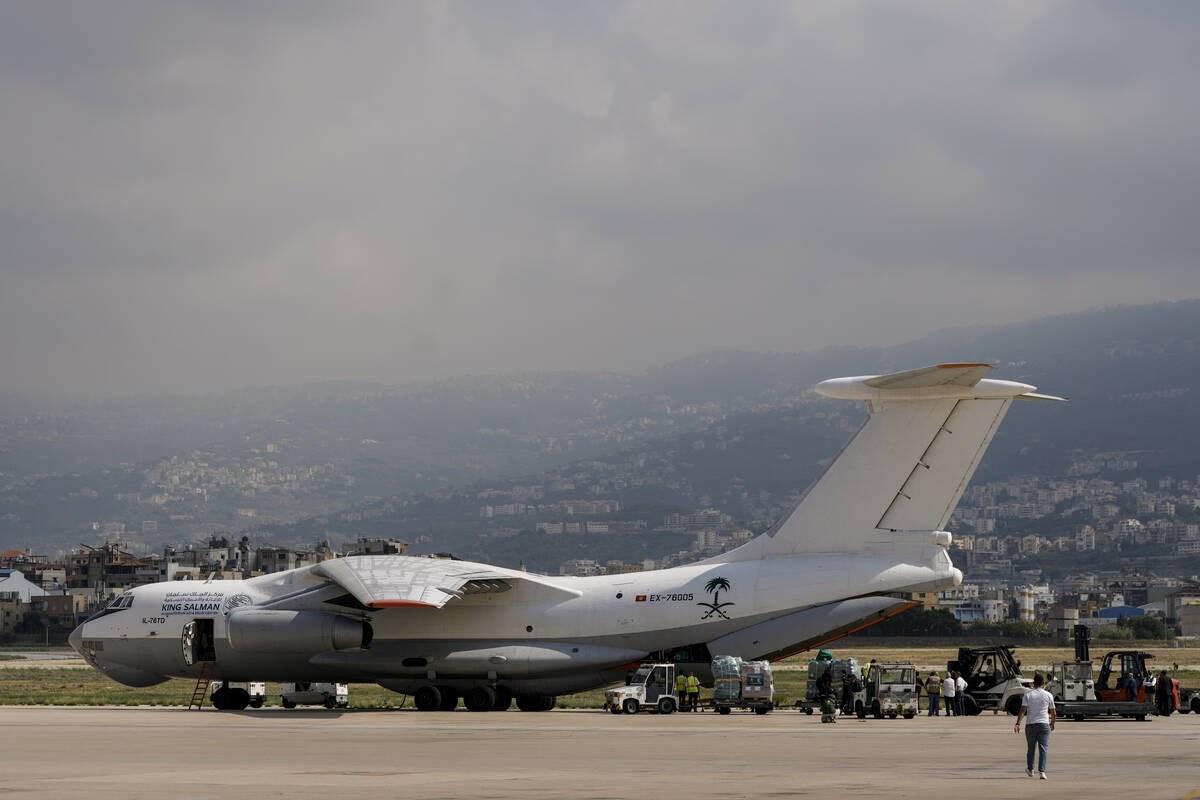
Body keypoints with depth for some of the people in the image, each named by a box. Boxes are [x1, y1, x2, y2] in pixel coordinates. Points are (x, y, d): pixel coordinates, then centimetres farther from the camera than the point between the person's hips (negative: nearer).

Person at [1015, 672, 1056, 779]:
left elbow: (1023, 710, -11)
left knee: (1030, 748, 16)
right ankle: (1042, 771, -16)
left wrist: (1018, 723, -15)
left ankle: (1030, 770, 32)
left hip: (1030, 725, 1)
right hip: (1044, 724, -1)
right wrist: (1052, 723, 24)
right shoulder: (1048, 695, 2)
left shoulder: (1027, 695, 0)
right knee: (1043, 748, -3)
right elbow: (1053, 712, 8)